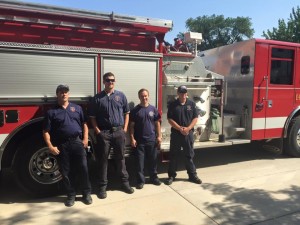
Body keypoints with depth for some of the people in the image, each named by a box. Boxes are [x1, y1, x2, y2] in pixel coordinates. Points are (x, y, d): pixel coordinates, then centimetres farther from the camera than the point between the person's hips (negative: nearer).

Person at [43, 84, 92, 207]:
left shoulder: (77, 108, 10)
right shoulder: (51, 112, 4)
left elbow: (84, 124, 10)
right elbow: (46, 131, 1)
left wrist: (85, 139, -1)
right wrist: (50, 146, -8)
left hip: (78, 142, 1)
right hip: (62, 146, 0)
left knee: (83, 169, 2)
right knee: (66, 172, 8)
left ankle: (87, 193, 16)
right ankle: (71, 195, 23)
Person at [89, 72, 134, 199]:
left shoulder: (121, 96, 7)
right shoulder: (97, 98, 3)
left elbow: (126, 113, 9)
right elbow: (93, 117, 3)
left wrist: (125, 129, 0)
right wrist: (97, 131, -6)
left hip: (119, 132, 1)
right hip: (104, 133, -1)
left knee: (120, 158, 11)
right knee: (103, 159, 6)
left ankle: (125, 182, 23)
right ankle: (102, 186, 16)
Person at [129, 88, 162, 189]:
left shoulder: (153, 109, 4)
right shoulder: (135, 110, -3)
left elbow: (157, 123, 8)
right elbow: (131, 125, -2)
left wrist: (159, 136, 3)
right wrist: (132, 138, -8)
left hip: (152, 139, 2)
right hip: (139, 141, -2)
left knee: (153, 160, 13)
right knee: (140, 161, 4)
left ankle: (154, 177, 29)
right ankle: (140, 181, 16)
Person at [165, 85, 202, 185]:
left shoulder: (192, 104, 4)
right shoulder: (172, 105, -2)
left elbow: (195, 118, 2)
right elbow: (170, 119, -6)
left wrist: (188, 128, -12)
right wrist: (180, 128, -15)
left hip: (189, 134, 1)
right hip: (176, 134, -1)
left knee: (189, 155, 10)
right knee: (173, 155, 6)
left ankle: (192, 175, 21)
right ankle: (171, 175, 18)